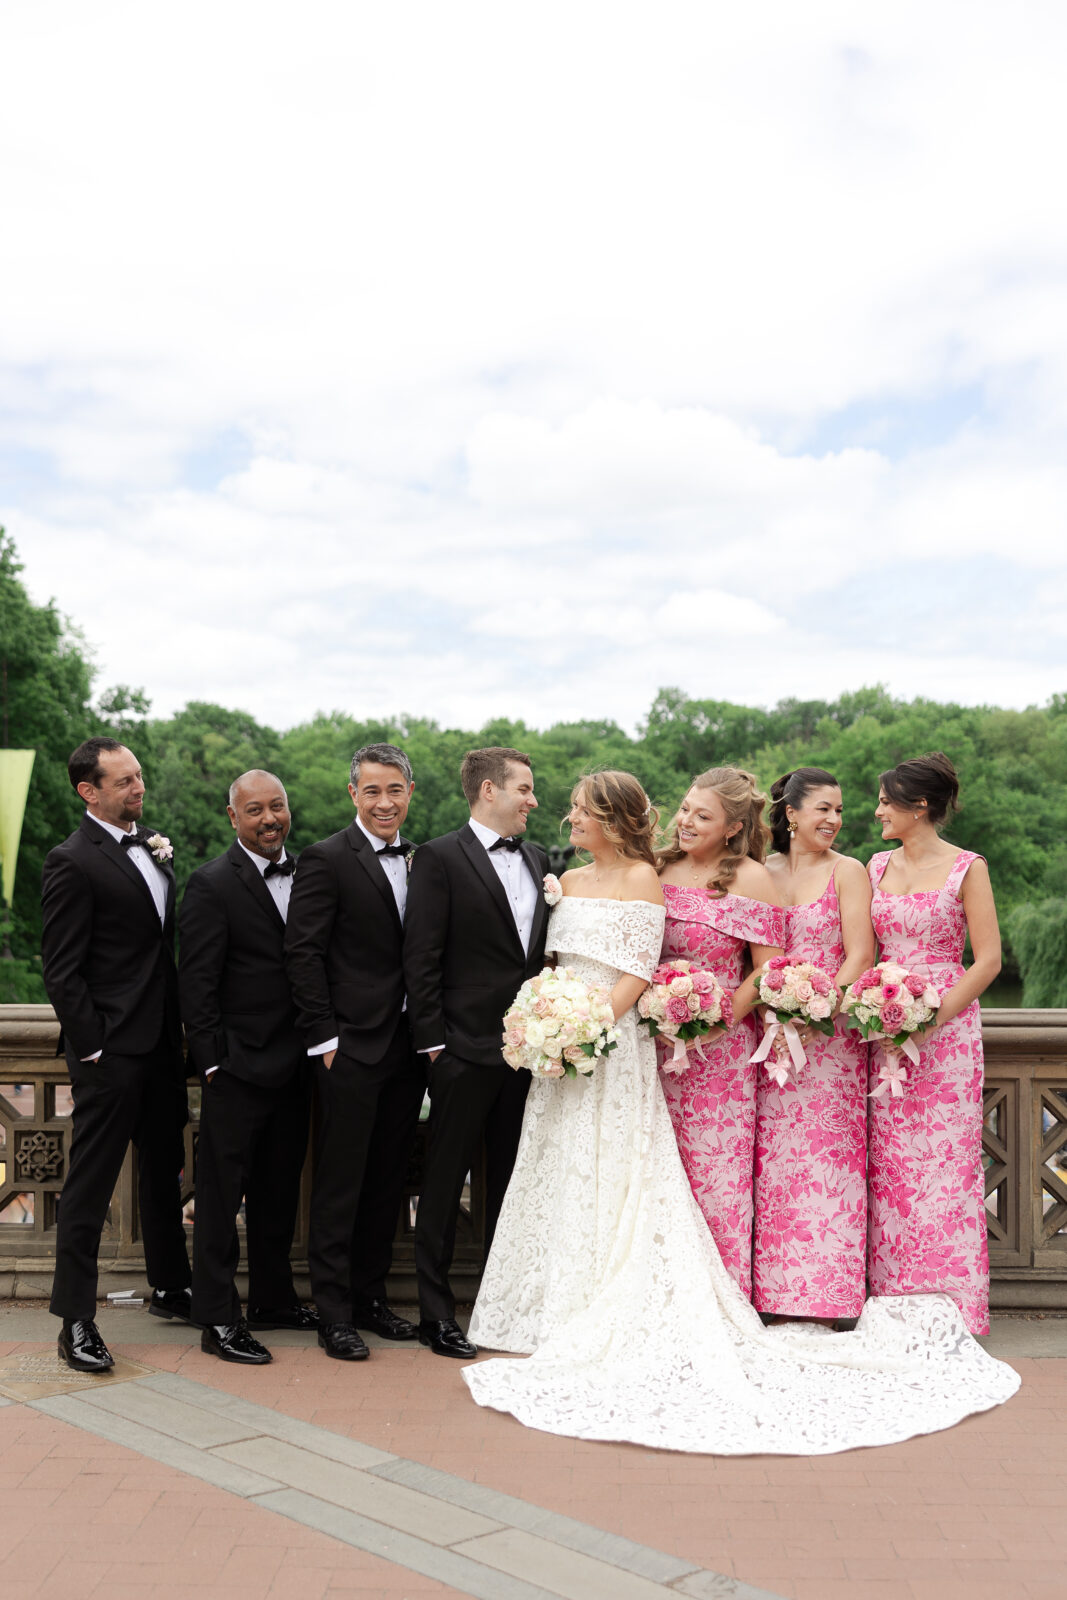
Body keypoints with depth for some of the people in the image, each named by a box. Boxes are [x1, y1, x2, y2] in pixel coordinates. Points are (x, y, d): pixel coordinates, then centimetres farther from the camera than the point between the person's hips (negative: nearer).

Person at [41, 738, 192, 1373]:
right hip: (112, 1051, -8)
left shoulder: (153, 846, 11)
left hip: (162, 1042, 8)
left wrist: (183, 1026, 9)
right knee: (90, 1183, 1)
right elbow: (61, 971, -14)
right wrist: (91, 1048, -16)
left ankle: (172, 1288, 35)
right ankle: (77, 1321, 11)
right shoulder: (72, 862, -13)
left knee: (165, 1170, 20)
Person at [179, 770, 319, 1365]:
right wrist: (213, 1062, -15)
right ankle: (218, 1318, 12)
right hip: (239, 1066, -6)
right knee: (222, 1193, 3)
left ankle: (274, 1298, 31)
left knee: (280, 1188, 17)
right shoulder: (212, 884, -10)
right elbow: (196, 985, -12)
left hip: (294, 1064, 7)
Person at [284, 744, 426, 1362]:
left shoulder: (421, 859, 11)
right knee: (340, 1184, 1)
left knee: (388, 1181, 14)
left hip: (409, 1046, 6)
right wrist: (324, 1037, -13)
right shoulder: (327, 859, -8)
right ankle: (335, 1314, 11)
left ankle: (372, 1296, 27)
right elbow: (304, 953, -10)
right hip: (352, 1047, -6)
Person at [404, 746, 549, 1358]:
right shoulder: (440, 858, -7)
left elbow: (546, 949, 15)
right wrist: (433, 1042, -12)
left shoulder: (538, 860, 12)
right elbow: (421, 960, -10)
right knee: (445, 1181, 5)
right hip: (466, 1050, -6)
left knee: (511, 1181, 15)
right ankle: (437, 1311, 15)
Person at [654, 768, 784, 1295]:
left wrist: (719, 1022, -15)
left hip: (720, 1048, -4)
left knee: (717, 1170, 0)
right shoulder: (658, 868, 7)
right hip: (658, 1043, 4)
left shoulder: (750, 879, -6)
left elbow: (767, 970, -7)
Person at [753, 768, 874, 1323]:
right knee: (774, 1161, 3)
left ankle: (826, 1300, 5)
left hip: (830, 1034, -3)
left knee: (826, 1158, -3)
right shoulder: (762, 872, 10)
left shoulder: (848, 871, 1)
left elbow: (860, 954, -6)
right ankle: (778, 1297, 11)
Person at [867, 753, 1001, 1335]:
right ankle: (896, 1304, 16)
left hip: (947, 1026, -5)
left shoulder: (967, 867, -4)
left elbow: (988, 959, -8)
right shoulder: (878, 865, 12)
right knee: (889, 1164, 6)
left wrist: (931, 1018, -16)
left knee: (943, 1161, -2)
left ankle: (948, 1306, 10)